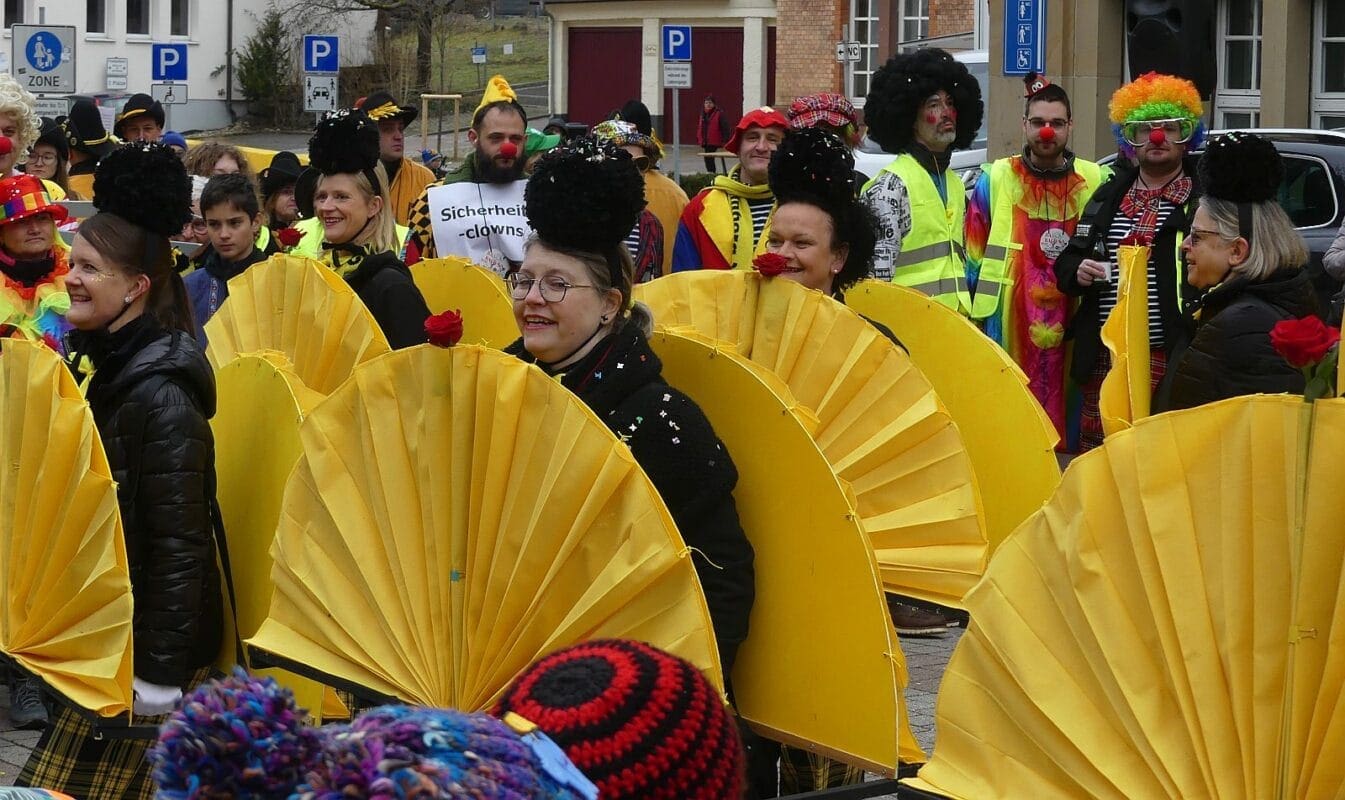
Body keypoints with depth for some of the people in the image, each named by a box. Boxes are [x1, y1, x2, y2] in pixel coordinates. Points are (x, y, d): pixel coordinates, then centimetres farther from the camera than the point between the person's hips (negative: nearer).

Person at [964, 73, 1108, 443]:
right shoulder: (994, 180, 6)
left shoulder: (1096, 182, 6)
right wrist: (974, 324, 5)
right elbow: (973, 256, 8)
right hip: (1008, 327, -1)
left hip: (1071, 328, 1)